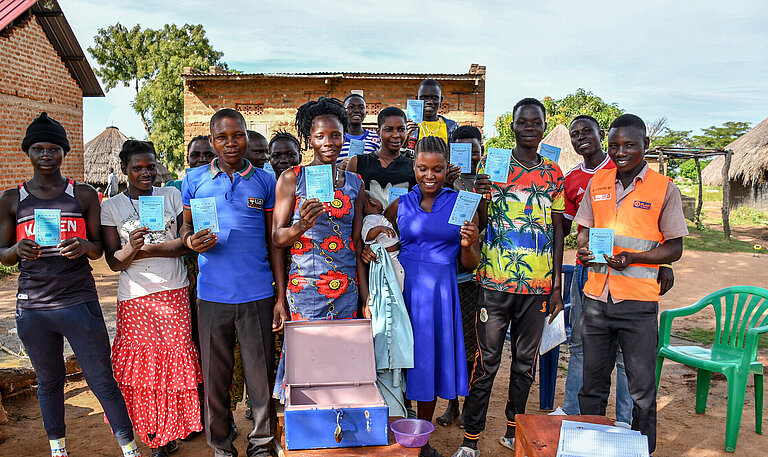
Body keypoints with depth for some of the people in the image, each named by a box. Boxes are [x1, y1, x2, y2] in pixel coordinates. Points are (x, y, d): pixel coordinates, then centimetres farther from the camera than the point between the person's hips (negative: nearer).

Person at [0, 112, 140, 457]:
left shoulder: (84, 195, 5)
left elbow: (99, 249, 6)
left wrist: (84, 246, -17)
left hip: (79, 302, -2)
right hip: (32, 308, 2)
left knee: (103, 380, 0)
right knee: (49, 381, 15)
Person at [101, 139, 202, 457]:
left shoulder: (172, 196, 7)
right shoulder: (111, 207, 5)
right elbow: (114, 262, -1)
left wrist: (145, 249, -12)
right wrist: (131, 247, -23)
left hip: (175, 293, 0)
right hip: (135, 299, 0)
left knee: (176, 359, 0)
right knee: (143, 364, 3)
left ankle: (179, 425, 18)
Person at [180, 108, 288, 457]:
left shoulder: (265, 181, 5)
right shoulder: (194, 179, 6)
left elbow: (274, 241, 5)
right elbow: (186, 226, 13)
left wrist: (281, 297, 2)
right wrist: (191, 241, -12)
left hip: (257, 296, -1)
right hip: (212, 295, 1)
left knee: (260, 375, 6)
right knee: (215, 376, 10)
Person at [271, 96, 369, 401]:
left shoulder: (355, 183, 9)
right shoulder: (291, 179, 1)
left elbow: (358, 243, 11)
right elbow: (276, 237, 0)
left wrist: (366, 298, 7)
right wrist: (301, 226, -22)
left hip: (347, 287, 3)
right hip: (304, 284, -2)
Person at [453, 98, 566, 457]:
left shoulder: (554, 173, 9)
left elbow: (557, 230, 11)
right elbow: (480, 225, 1)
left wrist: (556, 286, 7)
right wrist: (481, 197, -22)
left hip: (538, 284, 3)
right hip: (496, 281, -3)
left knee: (525, 360, 12)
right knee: (486, 361, 1)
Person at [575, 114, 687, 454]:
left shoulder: (664, 189, -2)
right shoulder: (597, 183, 9)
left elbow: (674, 248, -1)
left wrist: (633, 258, -17)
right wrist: (584, 250, -6)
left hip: (638, 301, -3)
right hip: (596, 296, 3)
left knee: (642, 390, 6)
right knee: (592, 382, 14)